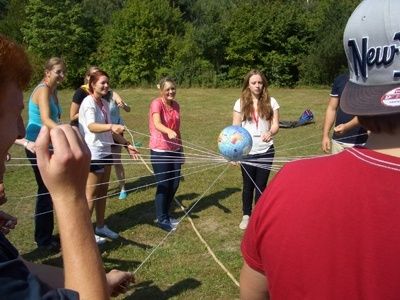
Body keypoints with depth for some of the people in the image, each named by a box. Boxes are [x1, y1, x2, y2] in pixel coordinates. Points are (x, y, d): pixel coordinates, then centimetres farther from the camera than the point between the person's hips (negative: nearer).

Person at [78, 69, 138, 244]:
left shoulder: (105, 104, 11)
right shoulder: (88, 103, -15)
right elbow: (91, 126, -33)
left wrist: (126, 144, 15)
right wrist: (111, 126, -50)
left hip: (105, 151, 8)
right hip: (92, 153, -8)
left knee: (103, 191, 14)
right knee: (92, 193, 1)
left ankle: (100, 226, 27)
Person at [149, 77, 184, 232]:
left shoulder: (176, 105, 7)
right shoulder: (156, 103, -14)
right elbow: (157, 124, -32)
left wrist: (181, 150, 14)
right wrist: (168, 131, -52)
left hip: (174, 149, 7)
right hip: (160, 150, -7)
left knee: (174, 183, 11)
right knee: (164, 185, 1)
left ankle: (165, 214, 30)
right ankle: (162, 219, 17)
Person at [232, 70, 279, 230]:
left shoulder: (271, 102, -1)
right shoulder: (241, 103, -1)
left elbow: (275, 124, -5)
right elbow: (235, 127, -1)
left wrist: (270, 132, -28)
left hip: (265, 151, 0)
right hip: (247, 151, 0)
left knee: (261, 185, 7)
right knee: (248, 185, 12)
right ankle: (246, 216, 28)